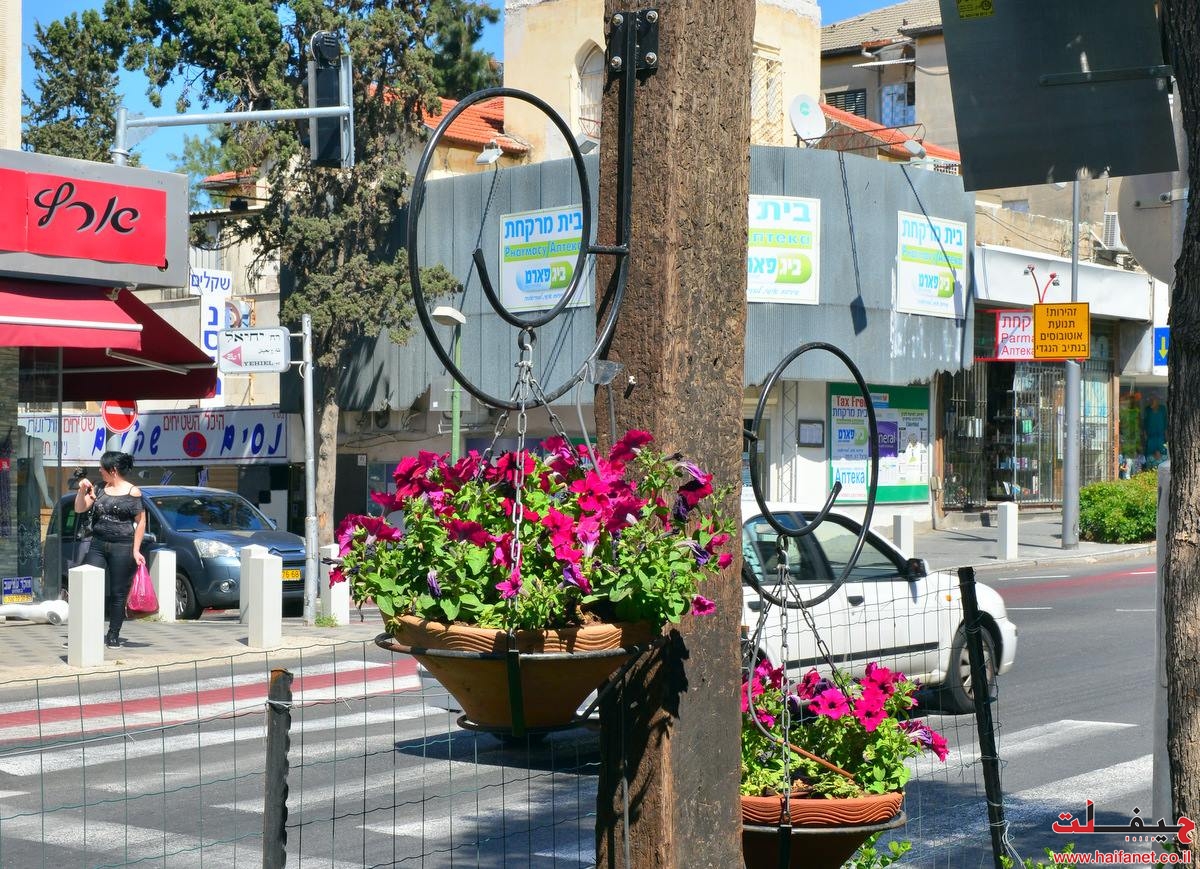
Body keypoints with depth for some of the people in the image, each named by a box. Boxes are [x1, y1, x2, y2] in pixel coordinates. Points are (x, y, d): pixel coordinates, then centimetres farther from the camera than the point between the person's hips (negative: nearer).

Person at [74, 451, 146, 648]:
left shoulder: (133, 492, -3)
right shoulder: (100, 490, 13)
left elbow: (141, 521, -3)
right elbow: (79, 508, 13)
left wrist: (136, 550, -8)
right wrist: (82, 490, -5)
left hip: (122, 548, -5)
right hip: (98, 546, 5)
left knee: (118, 593, 1)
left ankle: (113, 634, 10)